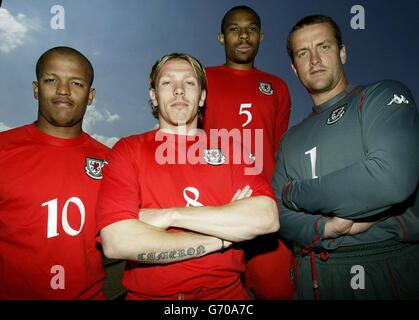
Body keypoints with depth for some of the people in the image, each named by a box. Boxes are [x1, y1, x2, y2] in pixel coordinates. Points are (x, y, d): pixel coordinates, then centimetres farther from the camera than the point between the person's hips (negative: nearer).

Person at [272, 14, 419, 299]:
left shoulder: (385, 96, -6)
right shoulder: (292, 139, 8)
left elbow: (391, 180, -23)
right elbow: (281, 215, 5)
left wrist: (295, 193, -11)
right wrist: (327, 227, -16)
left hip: (393, 266, -4)